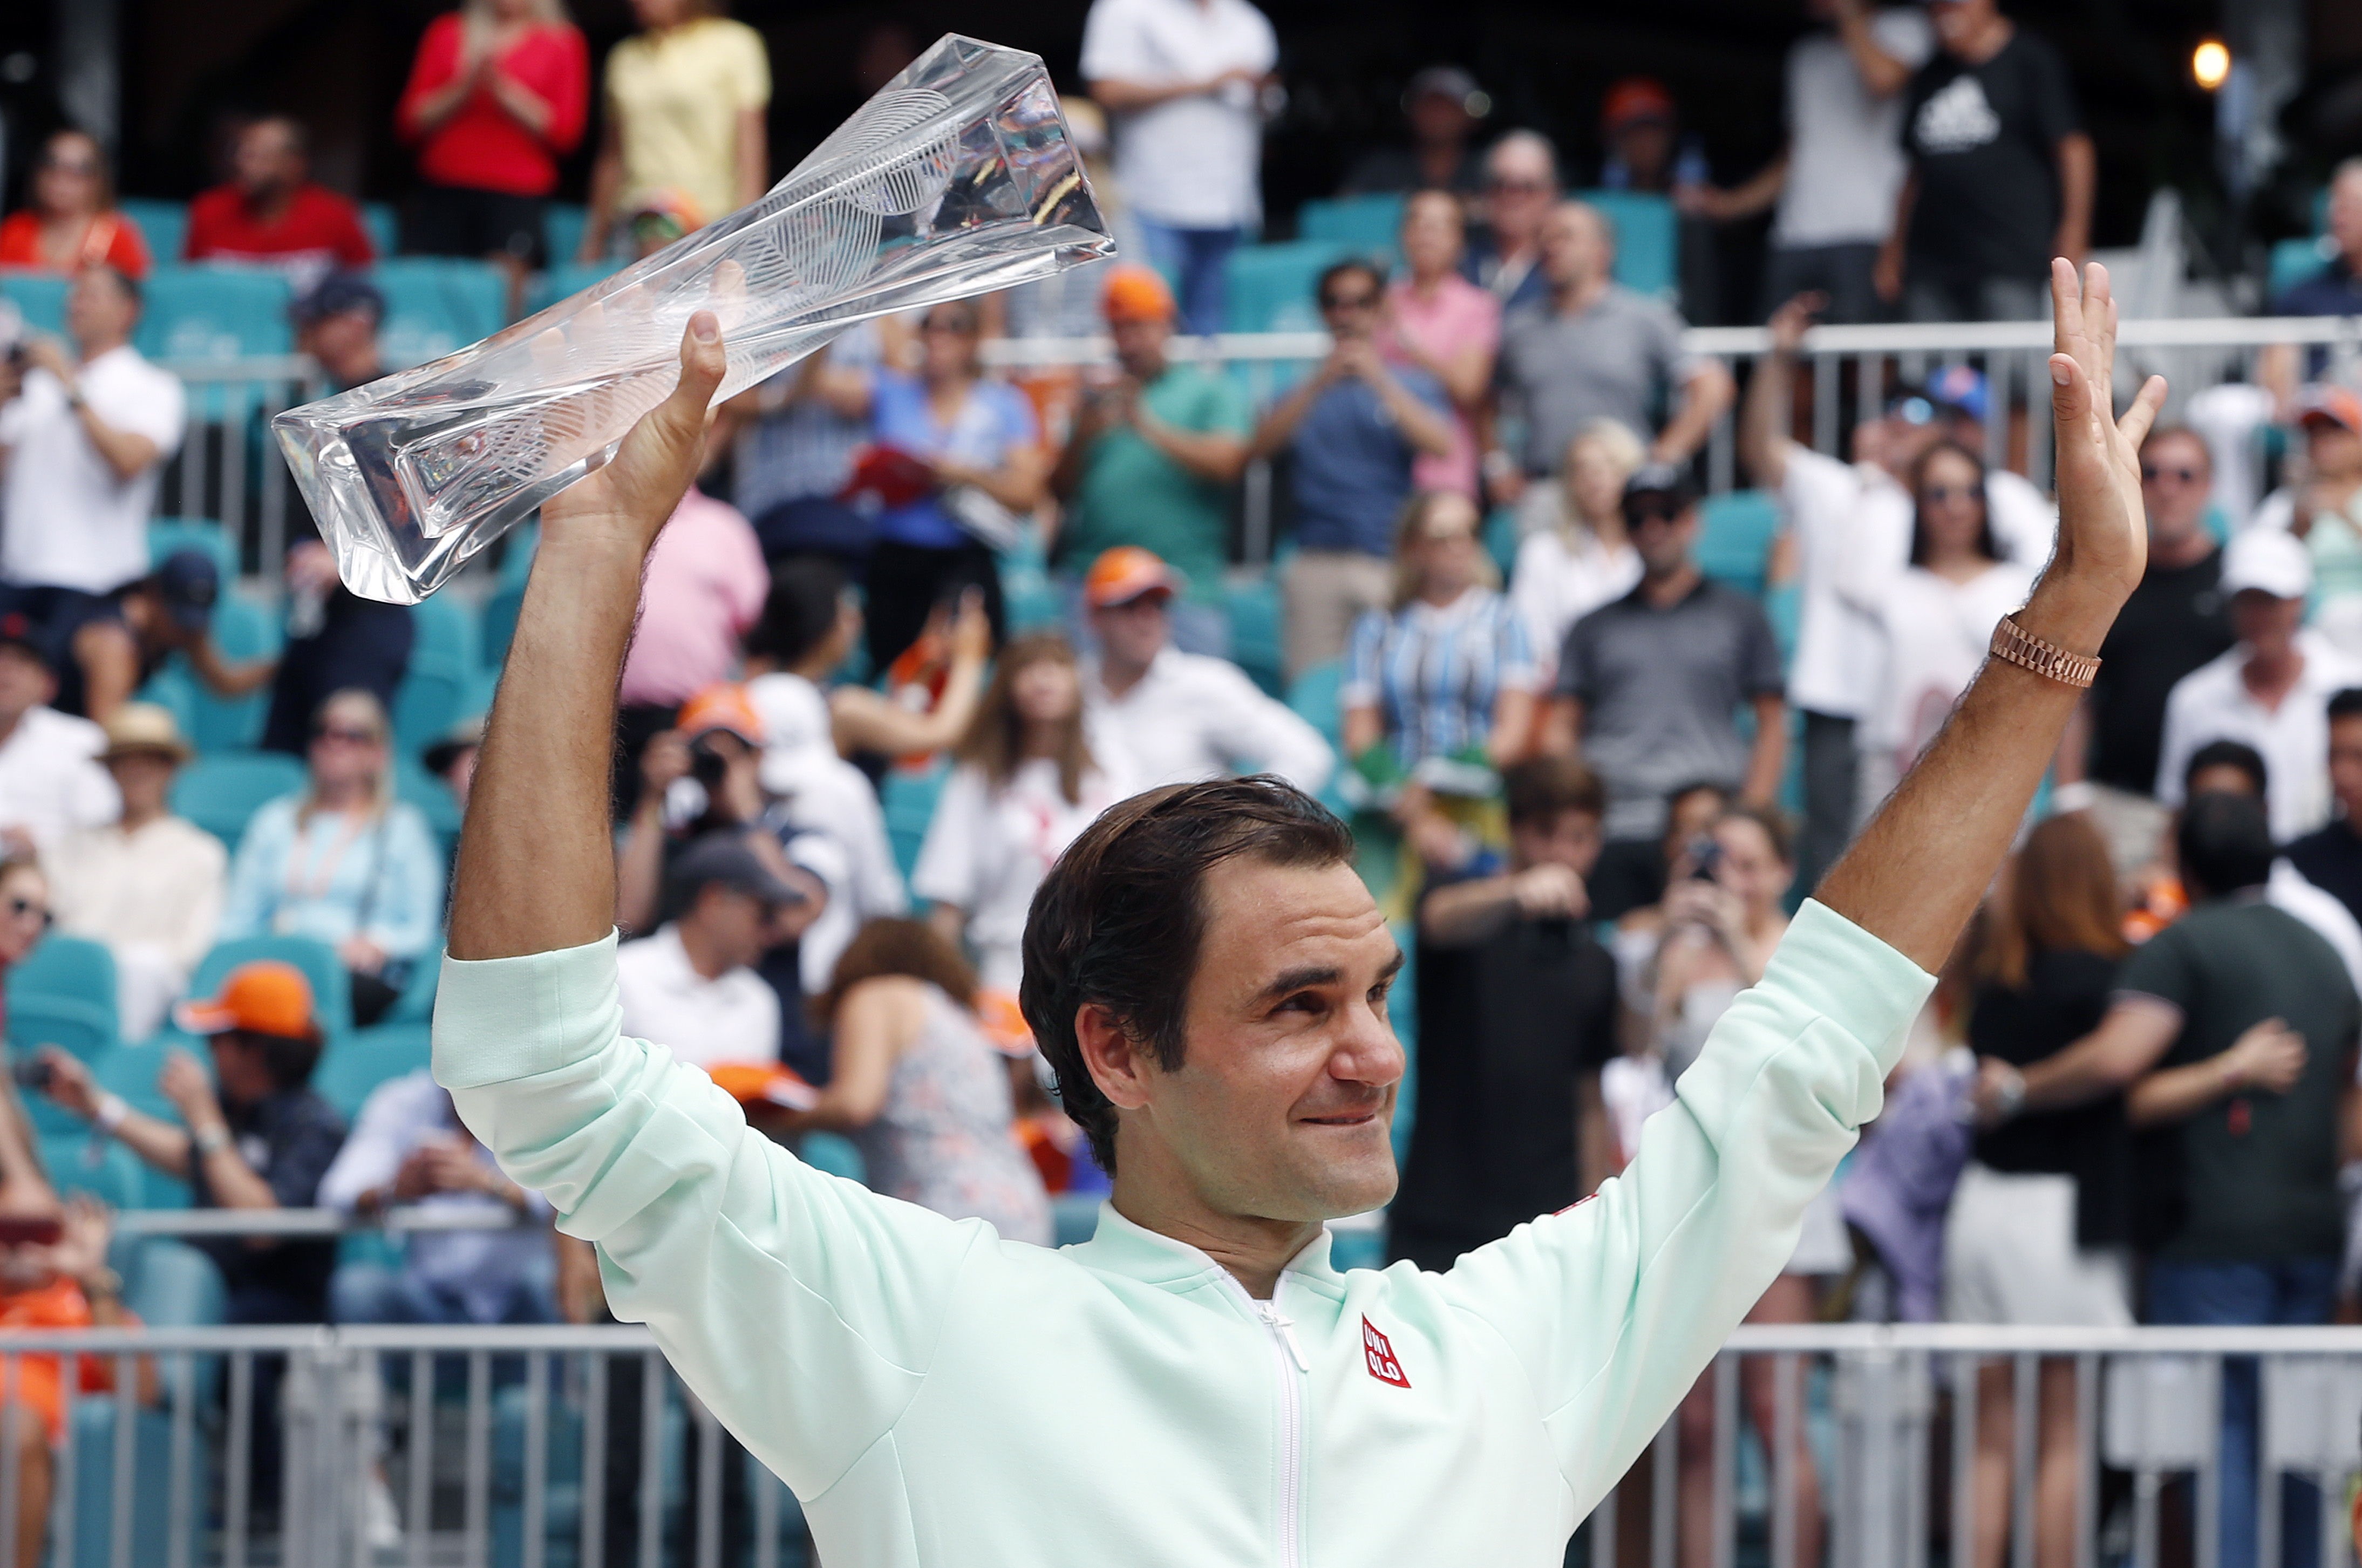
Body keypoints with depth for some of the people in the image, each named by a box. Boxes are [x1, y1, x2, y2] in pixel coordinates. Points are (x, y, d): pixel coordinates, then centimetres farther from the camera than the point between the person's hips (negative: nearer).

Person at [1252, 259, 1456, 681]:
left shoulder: (1411, 386, 13)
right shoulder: (1305, 391, 15)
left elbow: (1440, 445, -5)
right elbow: (1261, 446, -1)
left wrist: (1380, 382, -11)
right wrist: (1320, 384, -10)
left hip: (1391, 563, -1)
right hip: (1318, 562, 1)